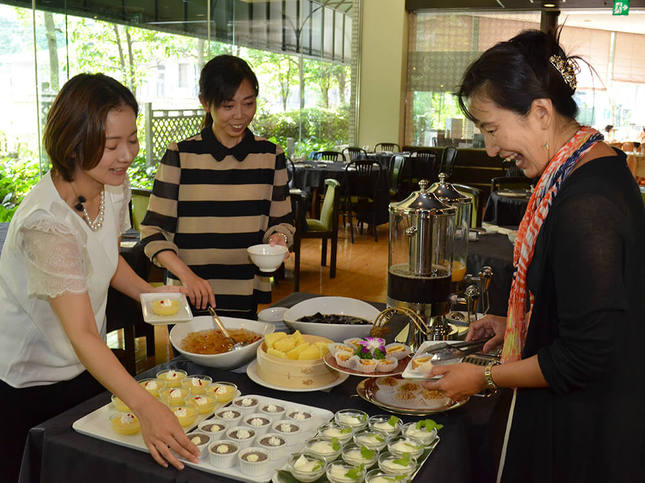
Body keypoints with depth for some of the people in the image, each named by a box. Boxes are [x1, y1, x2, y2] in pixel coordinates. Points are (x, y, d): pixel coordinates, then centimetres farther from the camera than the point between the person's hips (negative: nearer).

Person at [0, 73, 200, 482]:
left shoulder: (115, 186, -8)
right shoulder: (45, 224, -32)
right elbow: (82, 335, -38)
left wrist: (150, 293, -6)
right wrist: (145, 406, -49)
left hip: (88, 368, 7)